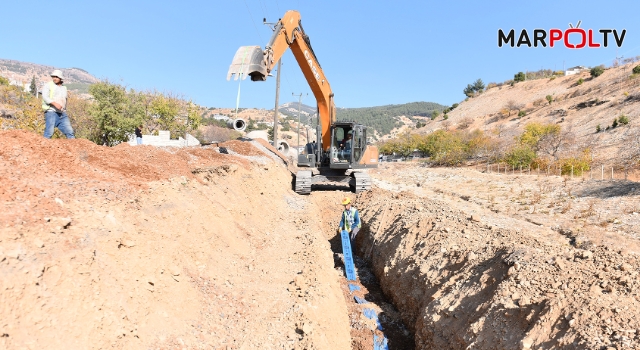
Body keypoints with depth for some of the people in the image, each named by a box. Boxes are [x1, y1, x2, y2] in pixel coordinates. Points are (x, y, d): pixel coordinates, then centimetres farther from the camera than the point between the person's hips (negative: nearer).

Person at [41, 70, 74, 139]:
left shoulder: (64, 88, 21)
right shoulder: (47, 85, 4)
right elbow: (45, 97, -11)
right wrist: (55, 103, -25)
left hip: (62, 113, 5)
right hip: (51, 112, -5)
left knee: (69, 131, -3)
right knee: (49, 132, -14)